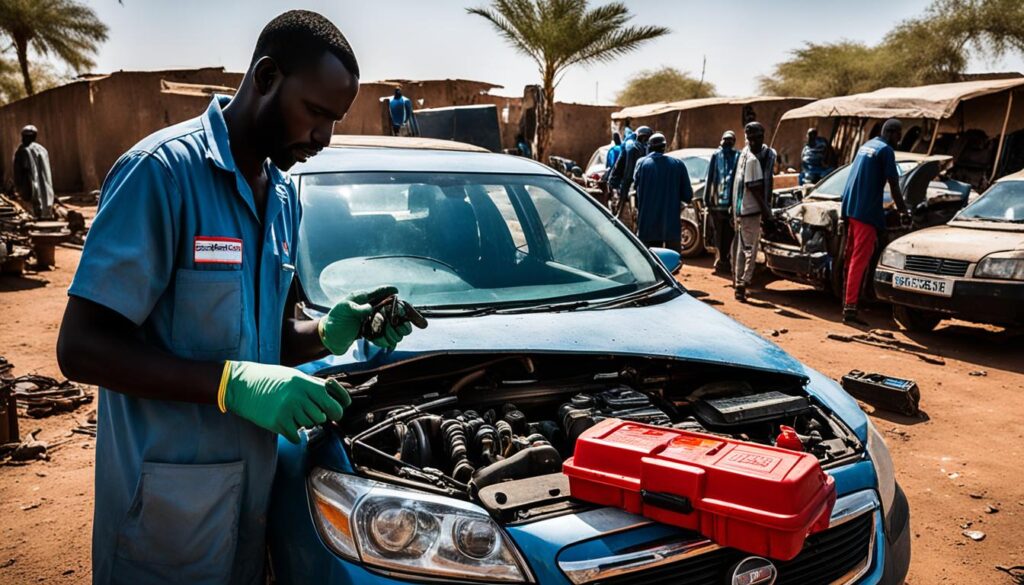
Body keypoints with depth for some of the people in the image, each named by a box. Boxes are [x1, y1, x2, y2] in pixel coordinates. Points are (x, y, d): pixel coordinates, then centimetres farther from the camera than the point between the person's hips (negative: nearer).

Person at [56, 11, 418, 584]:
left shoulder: (285, 194, 7)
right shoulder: (163, 170, -17)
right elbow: (80, 348, -19)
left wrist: (329, 333, -8)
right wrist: (235, 385, -27)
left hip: (254, 479, 7)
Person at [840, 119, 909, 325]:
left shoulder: (866, 145, 18)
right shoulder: (885, 150, -9)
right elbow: (894, 186, -9)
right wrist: (904, 211, 3)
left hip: (850, 207, 9)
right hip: (866, 211, -9)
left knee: (852, 258, 16)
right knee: (860, 261, -9)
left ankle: (848, 301, 24)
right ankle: (850, 308, -10)